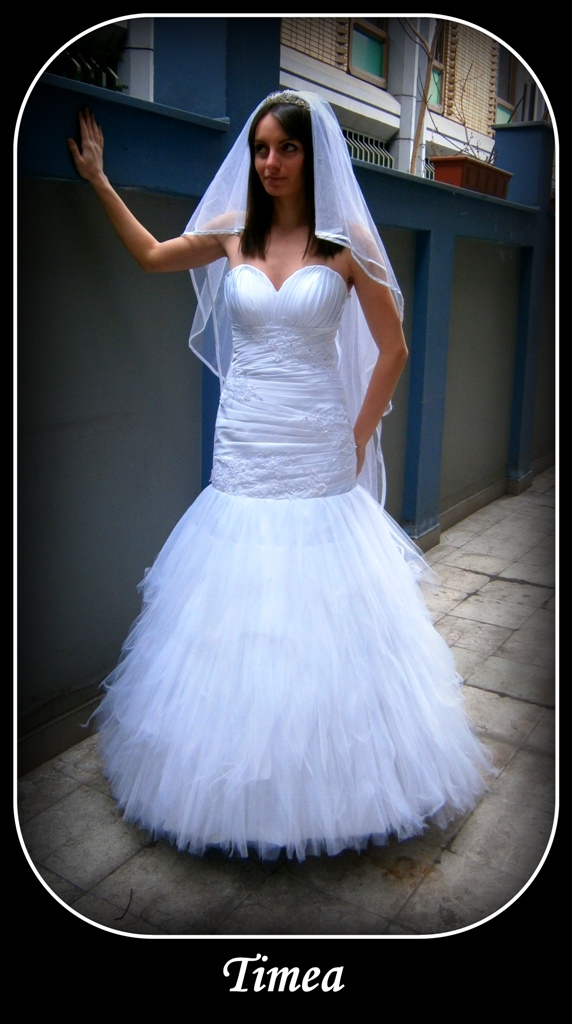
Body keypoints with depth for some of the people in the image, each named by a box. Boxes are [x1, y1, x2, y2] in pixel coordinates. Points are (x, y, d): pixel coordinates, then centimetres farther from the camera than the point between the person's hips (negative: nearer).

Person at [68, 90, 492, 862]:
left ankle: (328, 781, 26)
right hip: (242, 457, 3)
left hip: (317, 463, -2)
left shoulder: (346, 241, -2)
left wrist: (358, 437, 2)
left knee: (323, 620, 4)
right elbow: (152, 256, 24)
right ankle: (241, 786, 28)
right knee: (234, 627, 8)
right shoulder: (232, 232, 6)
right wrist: (98, 179, 22)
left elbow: (393, 350, 2)